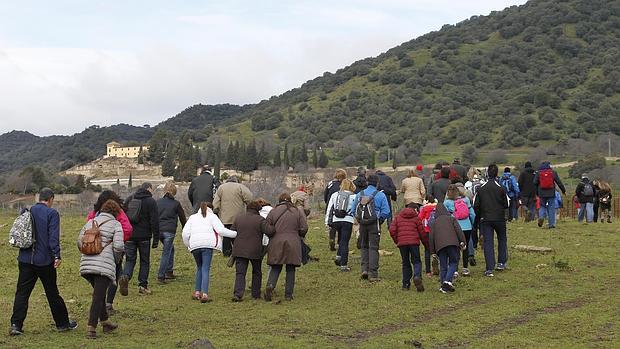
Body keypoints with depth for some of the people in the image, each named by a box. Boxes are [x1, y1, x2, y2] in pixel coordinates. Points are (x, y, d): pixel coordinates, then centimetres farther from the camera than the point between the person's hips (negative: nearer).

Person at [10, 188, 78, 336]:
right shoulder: (52, 213, -7)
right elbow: (53, 236, -17)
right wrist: (57, 255, -19)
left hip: (25, 259, 4)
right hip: (44, 260, -4)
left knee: (22, 292, 4)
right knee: (52, 293, 6)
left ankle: (16, 325, -5)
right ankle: (62, 323, 18)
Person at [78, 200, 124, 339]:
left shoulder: (90, 222, 15)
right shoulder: (116, 224, 1)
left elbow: (79, 241, 13)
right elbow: (118, 246, -9)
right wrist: (116, 259, 9)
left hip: (87, 264, 6)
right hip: (104, 265, -6)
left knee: (99, 294, 21)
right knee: (98, 296, -4)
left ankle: (105, 322, 30)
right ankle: (91, 329, -9)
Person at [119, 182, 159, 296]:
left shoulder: (129, 199, 10)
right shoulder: (151, 201, -6)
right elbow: (154, 221, -9)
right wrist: (156, 239, -5)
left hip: (129, 236, 3)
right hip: (144, 236, -3)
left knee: (130, 259, 7)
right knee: (144, 261, 8)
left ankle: (125, 277, -20)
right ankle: (143, 286, 8)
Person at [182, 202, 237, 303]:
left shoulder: (193, 217, 24)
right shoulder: (212, 216, 14)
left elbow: (185, 233, 13)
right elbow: (221, 230, -1)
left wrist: (188, 245, 26)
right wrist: (235, 234, 4)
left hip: (195, 245, 3)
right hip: (208, 244, -3)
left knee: (199, 268, 20)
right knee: (205, 269, -5)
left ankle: (197, 292, 17)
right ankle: (204, 294, -16)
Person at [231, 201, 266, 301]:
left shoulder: (238, 219, 8)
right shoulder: (260, 220, -5)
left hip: (239, 250, 2)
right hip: (255, 251, -2)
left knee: (240, 273, 0)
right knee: (256, 273, 17)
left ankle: (237, 294, -17)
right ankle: (256, 294, 20)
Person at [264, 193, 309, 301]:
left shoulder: (273, 212, 2)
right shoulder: (298, 212, 3)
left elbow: (267, 229, -3)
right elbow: (304, 229, -2)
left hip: (276, 245, 0)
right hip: (293, 244, 0)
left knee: (275, 268, 9)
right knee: (290, 269, 7)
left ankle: (270, 285, -17)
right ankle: (288, 294, 6)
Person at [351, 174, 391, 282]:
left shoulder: (359, 194, 4)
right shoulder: (380, 195, -6)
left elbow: (354, 209, 5)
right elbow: (386, 212, -10)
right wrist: (380, 220, 7)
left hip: (362, 224, 3)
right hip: (375, 224, -3)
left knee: (364, 246, 18)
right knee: (373, 248, 1)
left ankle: (364, 268, 6)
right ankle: (373, 274, -1)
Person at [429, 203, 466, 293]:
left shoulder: (434, 223, 22)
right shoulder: (451, 218, 16)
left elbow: (431, 237, 17)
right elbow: (458, 230, 3)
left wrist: (433, 251, 20)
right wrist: (462, 242, 1)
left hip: (439, 246, 2)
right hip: (452, 243, -2)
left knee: (443, 266, 8)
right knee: (453, 262, 5)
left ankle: (443, 285, 2)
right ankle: (448, 281, -15)